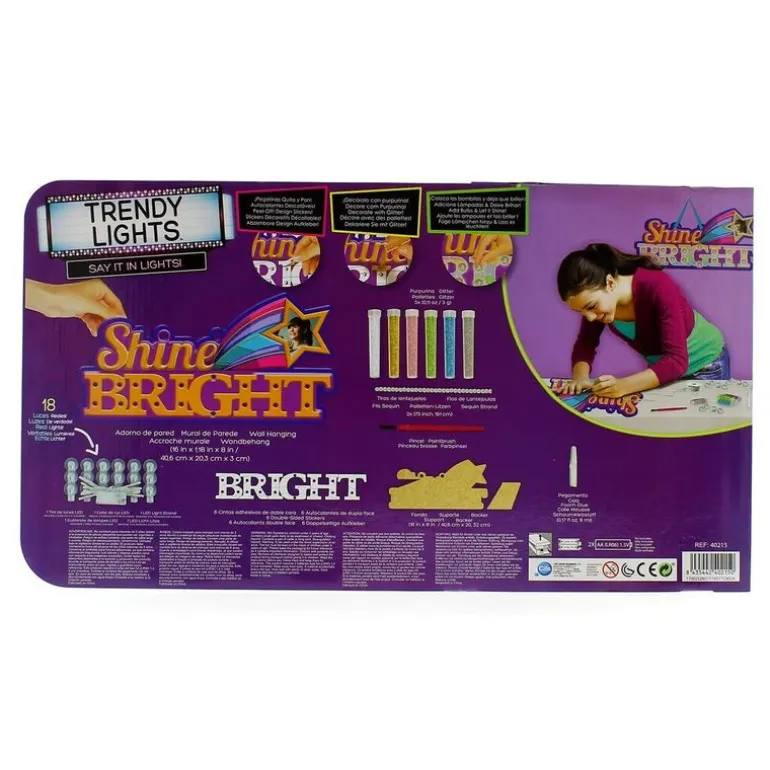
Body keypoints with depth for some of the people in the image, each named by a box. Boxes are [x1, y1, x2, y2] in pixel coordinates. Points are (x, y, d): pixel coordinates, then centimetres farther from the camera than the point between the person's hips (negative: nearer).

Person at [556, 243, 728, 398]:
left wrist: (624, 386, -54)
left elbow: (677, 360, -40)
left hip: (705, 364, -4)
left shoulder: (658, 288, -37)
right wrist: (580, 377, -34)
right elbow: (585, 344, -13)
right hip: (662, 368, 5)